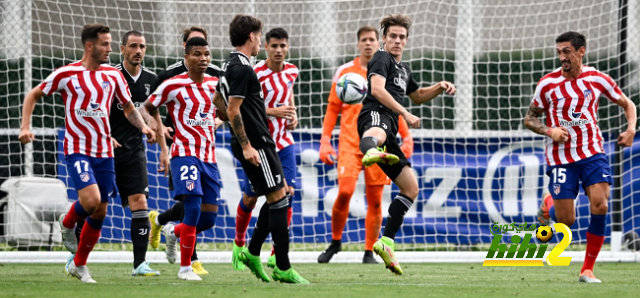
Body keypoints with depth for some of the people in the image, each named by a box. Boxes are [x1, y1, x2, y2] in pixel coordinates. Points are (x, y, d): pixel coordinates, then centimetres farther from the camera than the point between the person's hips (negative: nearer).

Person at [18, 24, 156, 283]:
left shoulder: (113, 75, 6)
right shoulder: (67, 74, -5)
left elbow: (128, 108, 18)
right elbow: (33, 96, 6)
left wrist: (143, 126, -1)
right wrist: (25, 127, -5)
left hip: (105, 152, 5)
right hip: (77, 149, -5)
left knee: (100, 212, 5)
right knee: (91, 200, -25)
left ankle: (78, 264, 22)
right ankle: (67, 223, 9)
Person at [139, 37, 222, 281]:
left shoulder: (215, 83, 10)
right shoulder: (173, 85, -5)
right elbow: (145, 108, 1)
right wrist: (152, 124, -18)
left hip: (209, 157, 6)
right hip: (185, 153, -6)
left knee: (209, 218, 4)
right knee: (193, 208, -19)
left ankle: (173, 232, 35)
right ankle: (185, 268, -8)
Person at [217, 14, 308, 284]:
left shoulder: (230, 66, 15)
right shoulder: (241, 68, -15)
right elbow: (233, 112, -20)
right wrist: (246, 146, -21)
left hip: (252, 142, 10)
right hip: (255, 143, -10)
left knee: (280, 196, 15)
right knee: (278, 199, -7)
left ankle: (252, 252, 14)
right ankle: (283, 268, -6)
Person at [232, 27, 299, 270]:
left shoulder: (291, 71, 4)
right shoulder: (256, 74, -16)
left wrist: (292, 115, 7)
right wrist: (273, 112, -27)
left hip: (283, 142, 4)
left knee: (287, 193, -10)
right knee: (250, 197, 4)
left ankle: (276, 255, -3)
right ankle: (239, 244, 31)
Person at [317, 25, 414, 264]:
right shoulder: (345, 72, 5)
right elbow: (333, 109, 7)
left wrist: (406, 138, 8)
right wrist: (325, 141, -1)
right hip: (350, 143, -2)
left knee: (375, 200, 0)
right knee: (345, 192, -15)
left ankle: (369, 252, 8)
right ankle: (335, 241, 5)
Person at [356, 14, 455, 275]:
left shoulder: (403, 69, 31)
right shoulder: (382, 59, 3)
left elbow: (417, 96, 48)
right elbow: (378, 89, -15)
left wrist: (440, 87, 30)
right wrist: (405, 114, -19)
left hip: (390, 128, 10)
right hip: (376, 116, -10)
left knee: (411, 187, 12)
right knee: (377, 134, -48)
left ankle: (386, 242, 12)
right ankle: (370, 152, -89)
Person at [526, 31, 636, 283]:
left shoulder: (597, 79, -1)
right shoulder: (547, 84, -5)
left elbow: (627, 104, 13)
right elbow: (529, 119, 4)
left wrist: (631, 129, -6)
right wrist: (549, 131, -16)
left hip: (592, 153, 1)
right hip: (561, 157, -1)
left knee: (600, 206, -18)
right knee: (566, 221, -4)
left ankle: (588, 269, -5)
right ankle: (549, 204, 36)